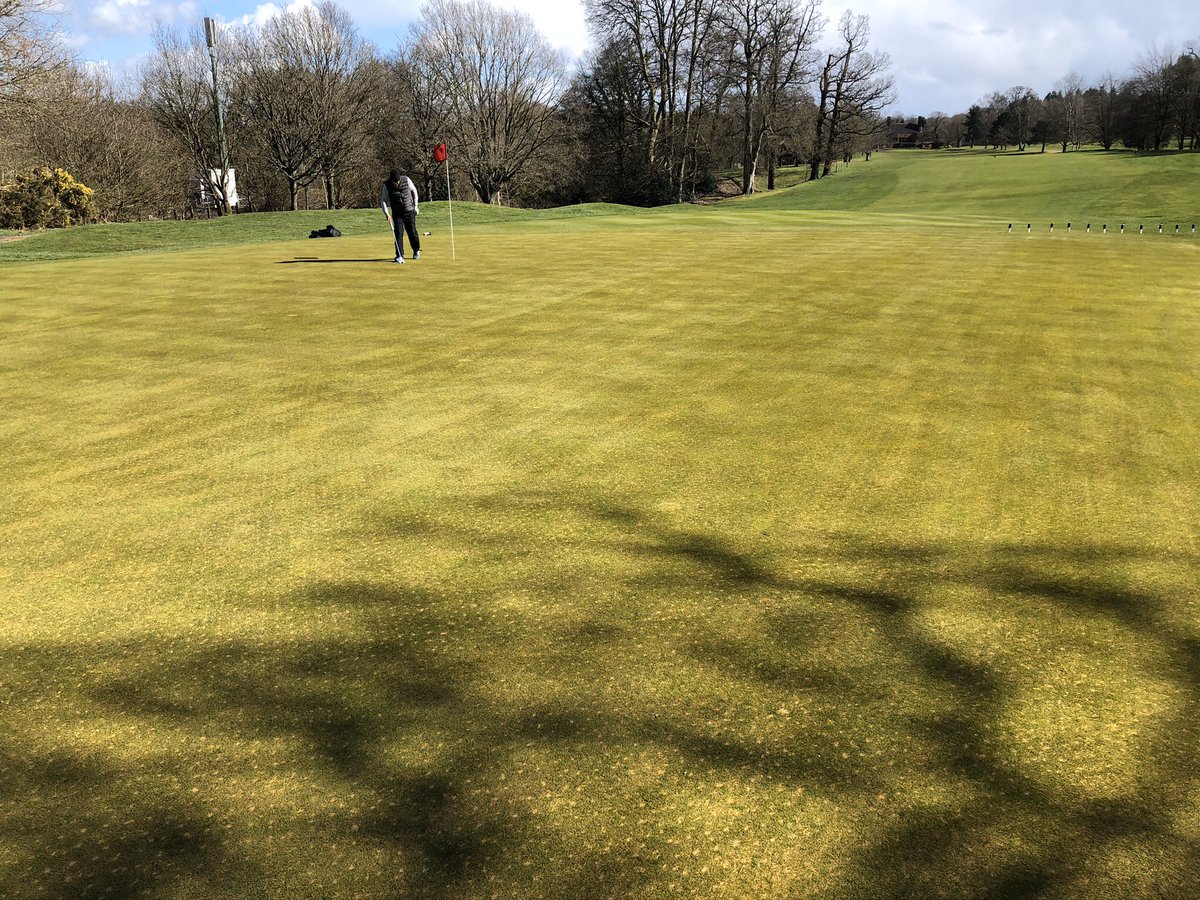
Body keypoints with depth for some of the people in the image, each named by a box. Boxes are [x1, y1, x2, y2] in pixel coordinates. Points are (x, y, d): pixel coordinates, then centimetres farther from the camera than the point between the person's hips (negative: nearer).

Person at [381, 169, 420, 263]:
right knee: (398, 233, -10)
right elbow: (383, 200, -9)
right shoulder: (386, 185, -13)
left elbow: (414, 191, 4)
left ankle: (416, 250, 28)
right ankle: (400, 256, -6)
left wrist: (416, 205, 4)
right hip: (397, 213, 0)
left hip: (409, 211, 0)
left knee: (412, 232, 4)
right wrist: (387, 214, -19)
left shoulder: (406, 180, -12)